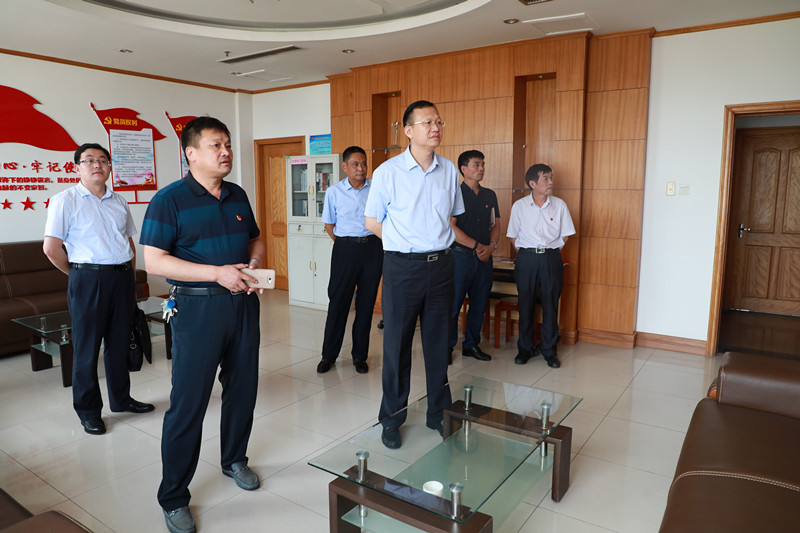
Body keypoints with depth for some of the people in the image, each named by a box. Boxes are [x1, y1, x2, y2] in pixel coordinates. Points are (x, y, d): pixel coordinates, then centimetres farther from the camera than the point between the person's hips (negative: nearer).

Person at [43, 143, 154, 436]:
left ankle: (121, 398, 28)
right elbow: (51, 247, -8)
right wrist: (78, 275, 0)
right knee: (87, 348, 4)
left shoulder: (119, 202, 12)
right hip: (89, 280, -5)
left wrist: (129, 275, 11)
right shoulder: (65, 200, -4)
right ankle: (88, 411, 17)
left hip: (123, 278, 5)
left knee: (120, 343, 14)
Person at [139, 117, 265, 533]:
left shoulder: (238, 196, 9)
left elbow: (255, 239, 19)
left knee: (243, 389, 16)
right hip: (197, 308, -6)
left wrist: (254, 262, -4)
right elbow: (154, 261, -15)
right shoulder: (170, 200, -9)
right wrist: (217, 272, -23)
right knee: (188, 402, 0)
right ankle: (173, 499, 17)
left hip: (242, 304, 6)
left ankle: (234, 459, 40)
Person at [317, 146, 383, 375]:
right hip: (346, 247, -1)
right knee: (338, 301, 0)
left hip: (372, 247, 1)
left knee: (366, 302, 6)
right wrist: (344, 245, 8)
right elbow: (329, 224, 12)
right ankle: (329, 354, 15)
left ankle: (360, 355, 19)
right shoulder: (334, 192, 1)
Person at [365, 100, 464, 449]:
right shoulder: (388, 172, -6)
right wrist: (408, 244, 2)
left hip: (441, 266, 4)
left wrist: (438, 242, 8)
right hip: (403, 267, -3)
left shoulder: (448, 170, 6)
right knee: (397, 344, 5)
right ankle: (392, 419, 22)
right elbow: (372, 221, 1)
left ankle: (439, 413, 30)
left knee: (438, 341, 13)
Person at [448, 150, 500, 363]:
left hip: (484, 258, 6)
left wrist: (491, 246, -3)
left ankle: (471, 344, 24)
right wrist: (476, 246, -12)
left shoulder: (490, 196, 14)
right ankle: (447, 347, 12)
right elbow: (450, 227, -12)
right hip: (460, 256, -5)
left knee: (479, 304, 10)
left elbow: (495, 225, 16)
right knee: (453, 304, -1)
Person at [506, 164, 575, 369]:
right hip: (526, 258, 0)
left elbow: (564, 236, 9)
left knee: (551, 304, 3)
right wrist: (528, 254, 3)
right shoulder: (519, 206, 1)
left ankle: (549, 350, 16)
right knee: (525, 304, 4)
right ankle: (525, 348, 17)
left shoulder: (559, 205, 3)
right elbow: (513, 236, 7)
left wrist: (550, 251, 4)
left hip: (551, 259, 1)